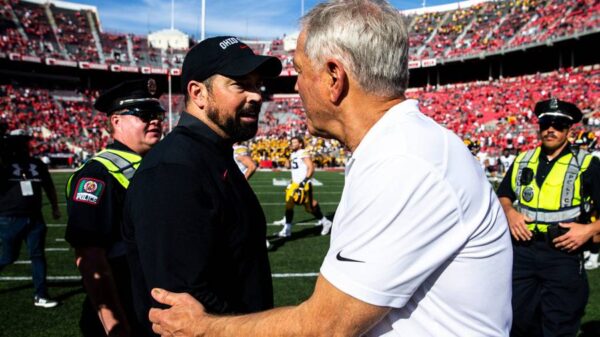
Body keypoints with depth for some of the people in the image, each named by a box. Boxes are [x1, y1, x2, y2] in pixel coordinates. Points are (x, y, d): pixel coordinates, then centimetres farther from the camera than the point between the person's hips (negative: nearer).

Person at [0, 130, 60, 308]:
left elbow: (49, 187, 20)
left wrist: (55, 207, 22)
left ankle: (40, 296, 11)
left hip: (35, 218, 4)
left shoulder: (37, 164, 8)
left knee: (38, 255, 4)